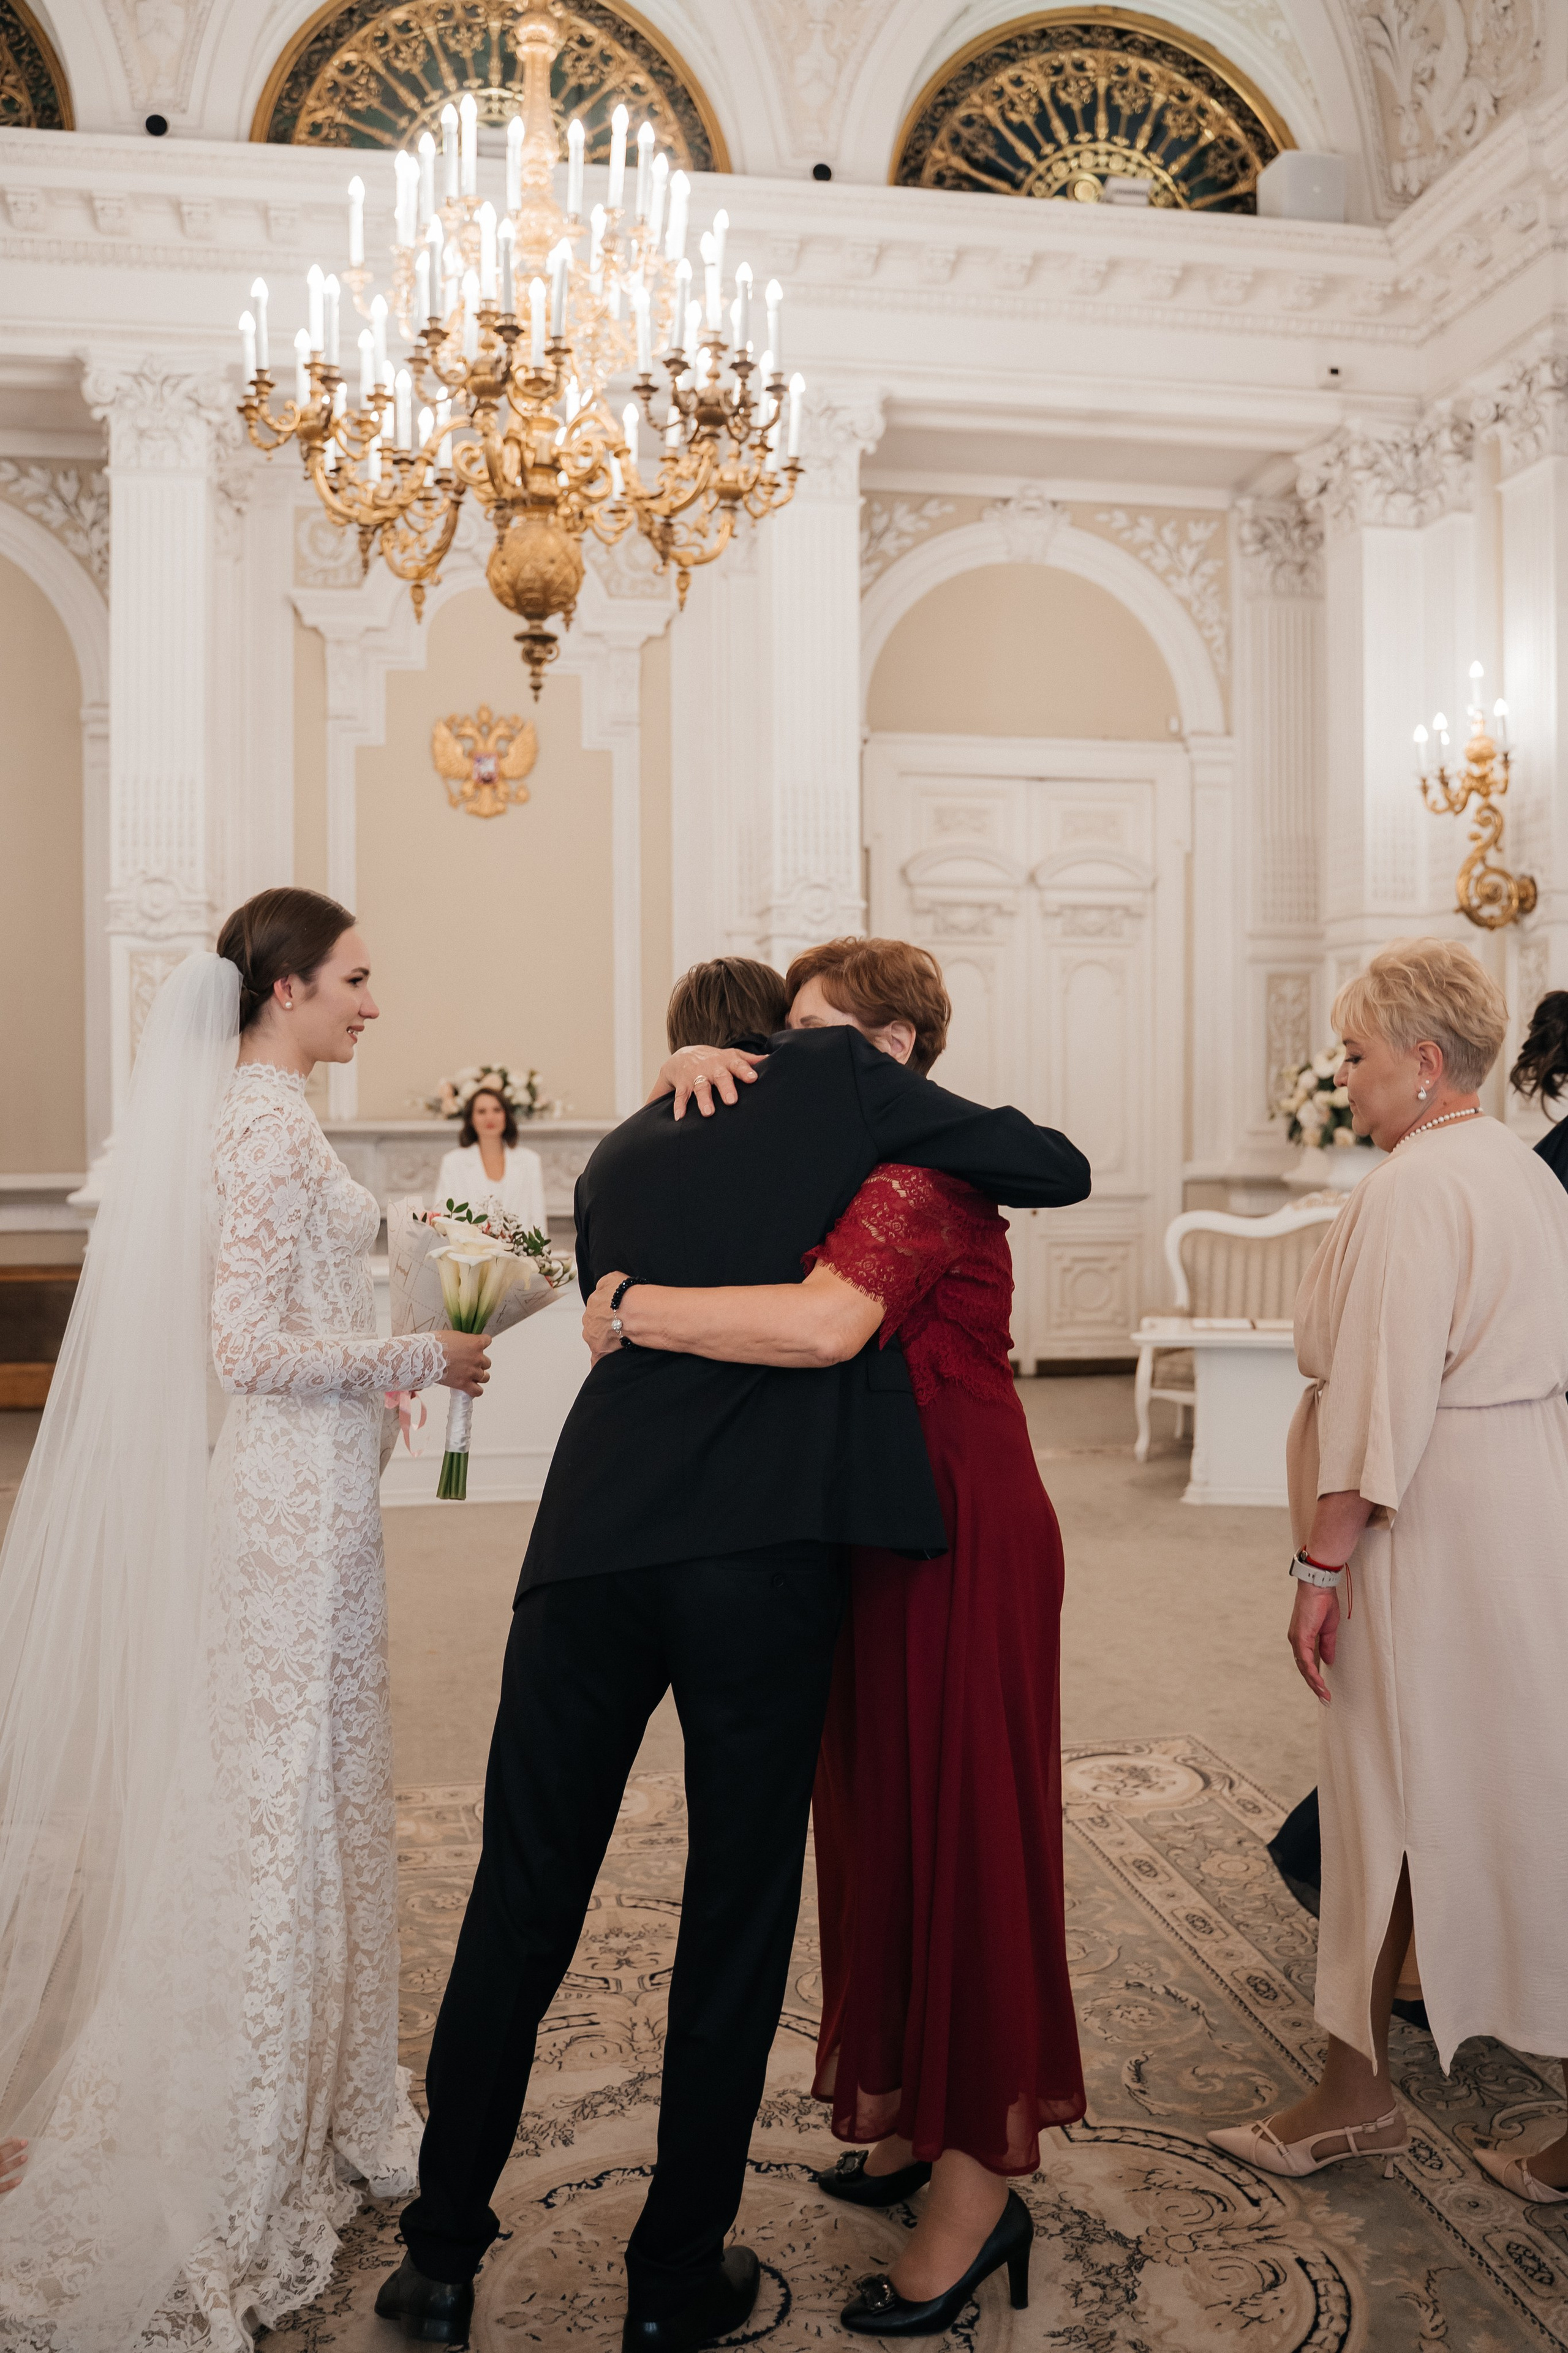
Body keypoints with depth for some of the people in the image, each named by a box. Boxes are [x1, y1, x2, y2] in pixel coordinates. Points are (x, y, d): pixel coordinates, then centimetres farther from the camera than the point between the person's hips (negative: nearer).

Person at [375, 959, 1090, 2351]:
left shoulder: (617, 1158, 20)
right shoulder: (833, 1074, 7)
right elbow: (1062, 1168, 11)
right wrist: (940, 1144, 28)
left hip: (593, 1544, 4)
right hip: (766, 1550, -3)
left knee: (521, 1906, 15)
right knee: (738, 1915, 11)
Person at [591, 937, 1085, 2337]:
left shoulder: (922, 1179, -19)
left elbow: (824, 1322, -37)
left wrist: (631, 1308, -28)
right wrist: (701, 1067, -5)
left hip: (961, 1537, -10)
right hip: (874, 1536, 10)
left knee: (957, 1836, -2)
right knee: (876, 1826, 17)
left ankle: (977, 2192, 10)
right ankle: (905, 2118, 33)